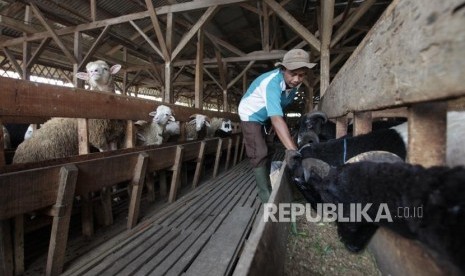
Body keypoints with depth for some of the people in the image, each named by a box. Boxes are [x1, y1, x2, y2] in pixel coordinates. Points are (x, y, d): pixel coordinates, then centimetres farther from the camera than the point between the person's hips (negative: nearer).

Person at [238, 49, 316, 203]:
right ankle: (265, 195, -2)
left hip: (267, 117, 8)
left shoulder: (295, 82, -13)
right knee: (260, 155, -13)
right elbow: (276, 119, -50)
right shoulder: (272, 83, -38)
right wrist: (291, 149, -58)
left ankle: (268, 186, 29)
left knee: (267, 152, 15)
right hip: (251, 115, -8)